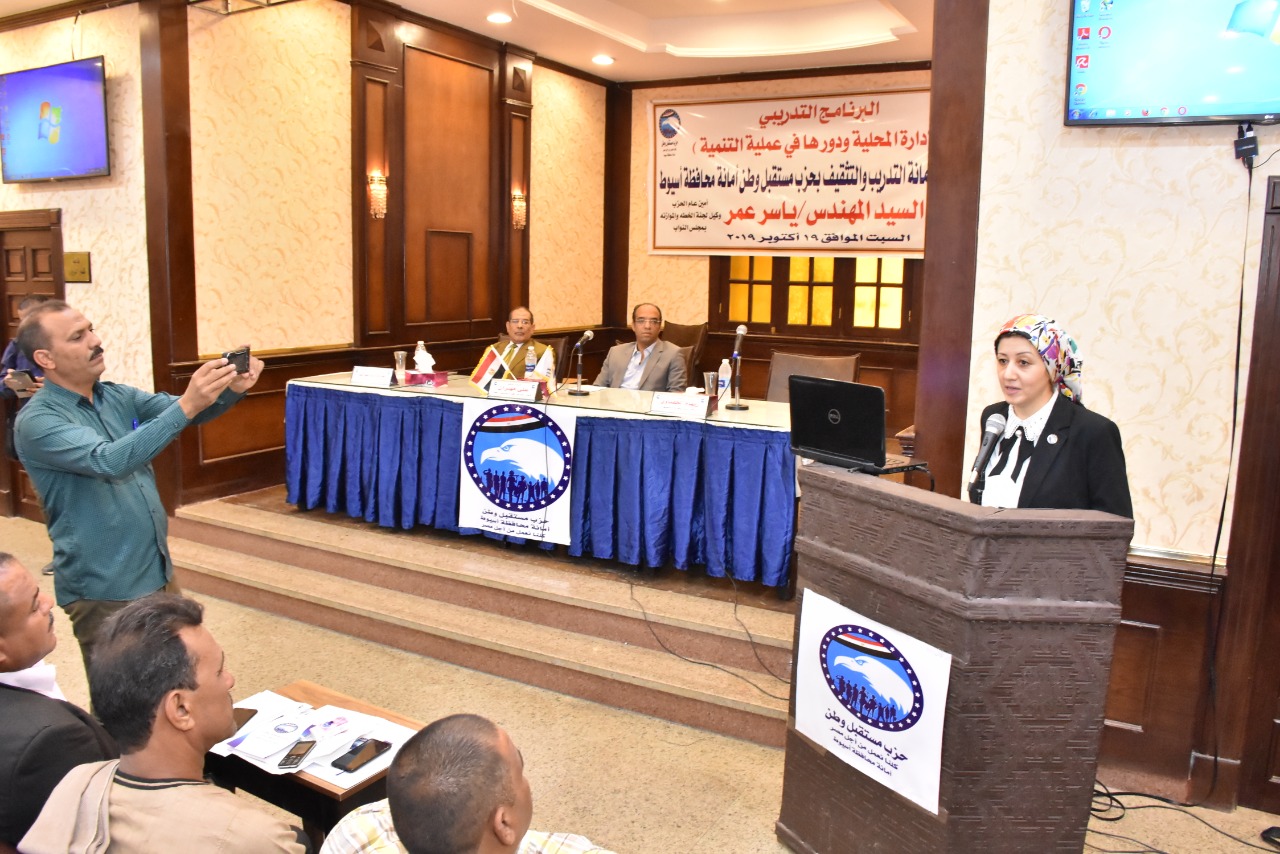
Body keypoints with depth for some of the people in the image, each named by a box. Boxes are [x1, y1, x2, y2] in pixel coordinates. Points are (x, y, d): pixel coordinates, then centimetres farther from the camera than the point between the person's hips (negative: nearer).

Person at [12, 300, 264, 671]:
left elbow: (177, 412, -2)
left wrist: (231, 389, -25)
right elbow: (108, 460, -31)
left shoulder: (118, 397, 5)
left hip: (158, 575, 6)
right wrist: (186, 405, -40)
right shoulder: (37, 420, -16)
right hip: (103, 592, -6)